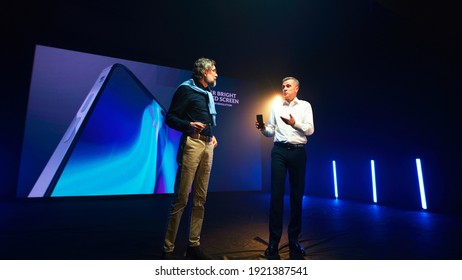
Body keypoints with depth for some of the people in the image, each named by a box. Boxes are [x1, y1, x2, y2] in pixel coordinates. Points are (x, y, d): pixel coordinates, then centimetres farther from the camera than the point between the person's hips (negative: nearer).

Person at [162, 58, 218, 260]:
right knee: (181, 198, -6)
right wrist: (188, 125, -23)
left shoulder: (207, 94, 22)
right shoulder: (186, 89, -1)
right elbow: (170, 118, -6)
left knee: (200, 198, 8)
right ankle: (168, 248, 8)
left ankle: (194, 245, 18)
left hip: (208, 145, 8)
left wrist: (211, 135, 12)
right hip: (192, 144, -7)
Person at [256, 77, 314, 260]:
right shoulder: (276, 107, 16)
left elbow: (310, 130, -2)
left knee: (297, 195, 4)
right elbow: (271, 132, 11)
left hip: (298, 151, 0)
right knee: (277, 194, -4)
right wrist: (263, 129, -10)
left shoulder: (305, 106, 10)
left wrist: (294, 123, -19)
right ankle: (274, 241, 3)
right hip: (279, 151, 1)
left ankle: (294, 238, 17)